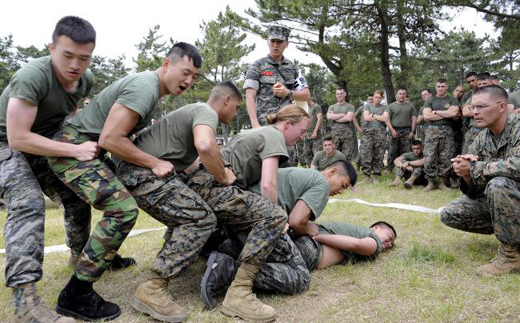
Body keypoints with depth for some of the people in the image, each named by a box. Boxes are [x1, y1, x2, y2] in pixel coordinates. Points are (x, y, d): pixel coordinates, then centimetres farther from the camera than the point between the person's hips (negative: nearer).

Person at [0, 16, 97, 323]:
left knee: (78, 197, 7)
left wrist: (89, 139, 1)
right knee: (28, 205, -27)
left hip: (44, 146, 7)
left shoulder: (86, 79, -8)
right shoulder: (32, 76, -31)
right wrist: (76, 150, -32)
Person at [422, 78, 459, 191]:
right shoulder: (430, 101, 12)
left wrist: (436, 112, -2)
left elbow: (453, 113, -8)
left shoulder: (452, 100, 10)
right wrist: (446, 114, -3)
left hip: (447, 131, 0)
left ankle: (442, 182, 9)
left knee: (445, 159, 0)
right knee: (429, 158, -6)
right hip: (432, 131, 0)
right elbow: (427, 116, -4)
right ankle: (431, 182, 3)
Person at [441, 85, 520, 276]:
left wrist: (473, 167, -26)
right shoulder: (481, 140, 0)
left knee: (498, 184, -36)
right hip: (495, 198, 7)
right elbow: (474, 191, 0)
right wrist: (466, 173, -23)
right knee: (449, 215, -6)